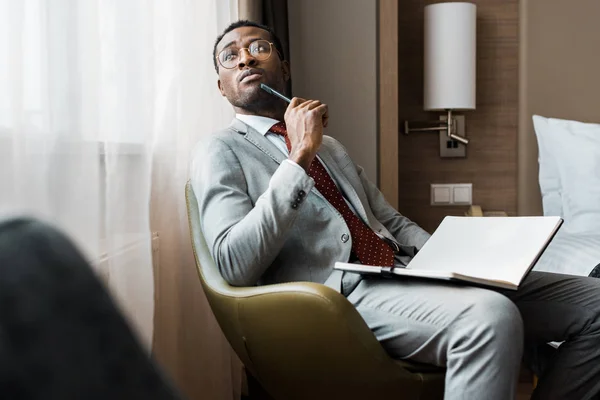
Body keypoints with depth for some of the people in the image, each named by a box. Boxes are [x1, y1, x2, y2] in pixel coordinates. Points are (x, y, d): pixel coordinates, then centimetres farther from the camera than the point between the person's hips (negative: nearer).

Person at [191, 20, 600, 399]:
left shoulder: (330, 146, 26)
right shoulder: (221, 152, 4)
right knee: (491, 315, -37)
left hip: (404, 272, 8)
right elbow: (236, 264, -12)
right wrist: (299, 157, -15)